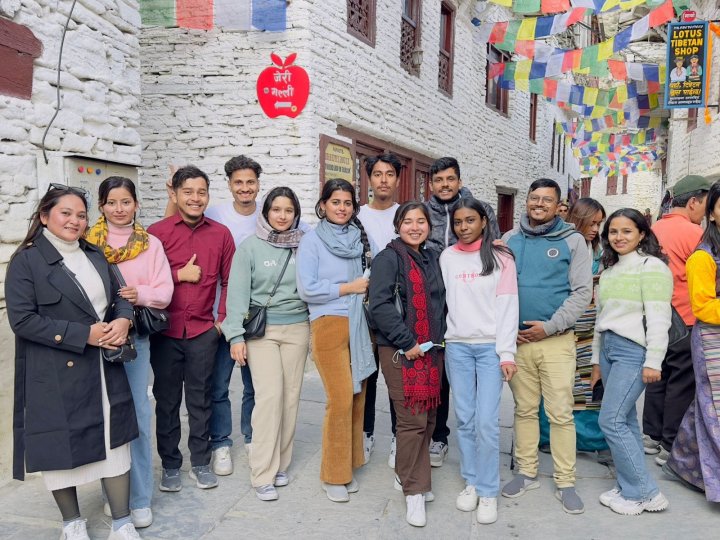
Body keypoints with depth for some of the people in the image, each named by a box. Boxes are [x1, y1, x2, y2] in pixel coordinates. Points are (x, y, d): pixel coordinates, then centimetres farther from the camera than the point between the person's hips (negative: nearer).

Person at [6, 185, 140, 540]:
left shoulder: (95, 255, 11)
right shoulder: (27, 261, -7)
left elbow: (119, 296, 14)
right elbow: (22, 319, -15)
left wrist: (123, 320, -10)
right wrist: (84, 334, -19)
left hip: (104, 371, 5)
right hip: (56, 376, -4)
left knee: (115, 442, 7)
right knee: (61, 446, 10)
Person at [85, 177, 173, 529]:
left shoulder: (151, 244, 4)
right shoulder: (89, 243, 2)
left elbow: (163, 293, 0)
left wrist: (138, 294, -18)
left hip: (135, 336, 0)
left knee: (137, 414, 1)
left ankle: (140, 498, 13)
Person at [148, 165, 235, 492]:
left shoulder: (221, 234, 2)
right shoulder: (157, 232, -3)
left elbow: (229, 281, 8)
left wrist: (223, 318, 2)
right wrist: (180, 275, -12)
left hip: (203, 331, 1)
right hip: (165, 331, -1)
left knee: (200, 400, 11)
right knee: (166, 400, 11)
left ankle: (201, 463, 26)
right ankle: (170, 465, 26)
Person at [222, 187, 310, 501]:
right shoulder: (250, 246, -1)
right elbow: (238, 292, -4)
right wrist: (236, 335, -9)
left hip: (297, 327, 3)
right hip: (262, 329, -3)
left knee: (291, 395, 4)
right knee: (269, 395, -11)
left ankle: (280, 464, 20)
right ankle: (263, 474, -2)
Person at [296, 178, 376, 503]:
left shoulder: (360, 238, 12)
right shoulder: (312, 240, -1)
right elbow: (306, 289, -9)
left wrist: (369, 286, -1)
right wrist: (348, 288, -9)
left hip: (361, 326, 5)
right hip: (329, 326, -5)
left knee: (358, 397, 7)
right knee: (340, 400, -8)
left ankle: (348, 467, 23)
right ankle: (334, 475, 10)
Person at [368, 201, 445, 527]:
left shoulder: (432, 259, 15)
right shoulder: (389, 259, -7)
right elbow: (379, 304, -16)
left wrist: (440, 338, 11)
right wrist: (407, 342, -17)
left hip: (432, 350, 7)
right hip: (400, 351, -7)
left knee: (428, 418, 10)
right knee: (413, 420, -7)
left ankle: (407, 476, 27)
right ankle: (414, 491, 7)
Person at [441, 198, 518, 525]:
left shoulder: (501, 257, 1)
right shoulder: (447, 258, 8)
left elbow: (508, 307, -3)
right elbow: (442, 302, 8)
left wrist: (507, 352, -9)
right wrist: (439, 343, 0)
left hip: (490, 347, -2)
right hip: (457, 346, 2)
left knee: (486, 421, -6)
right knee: (464, 419, 6)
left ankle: (488, 492, 9)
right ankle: (471, 482, 22)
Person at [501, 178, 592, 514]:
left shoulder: (573, 241, 1)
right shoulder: (510, 240, 8)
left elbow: (582, 292, -5)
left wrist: (550, 326, -13)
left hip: (557, 340, -2)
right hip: (516, 339, 3)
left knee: (561, 413, 0)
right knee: (524, 410, 11)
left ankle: (565, 483, 13)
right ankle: (527, 473, 24)